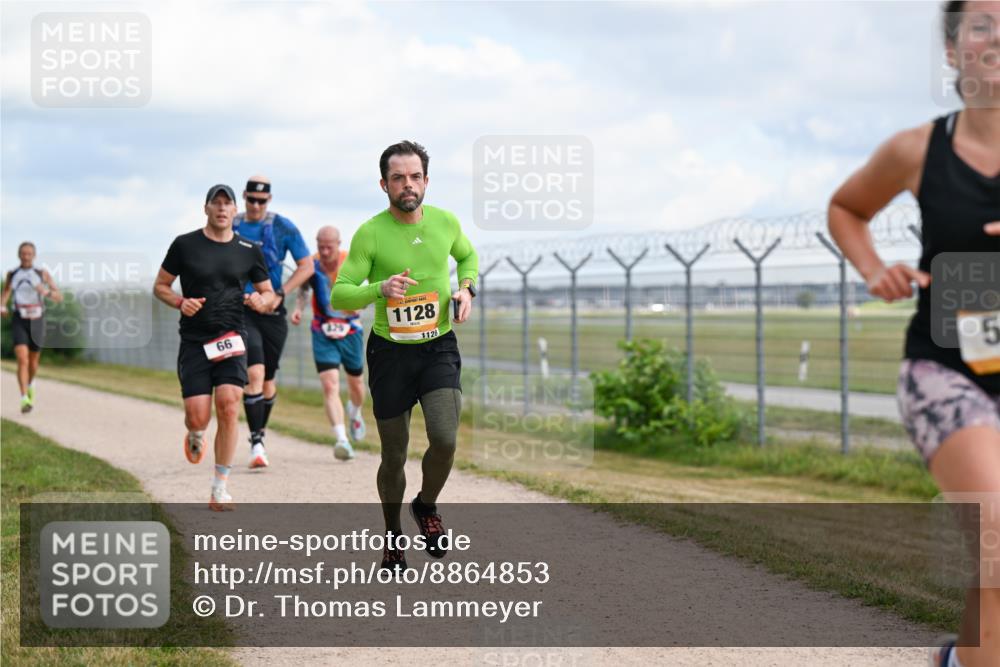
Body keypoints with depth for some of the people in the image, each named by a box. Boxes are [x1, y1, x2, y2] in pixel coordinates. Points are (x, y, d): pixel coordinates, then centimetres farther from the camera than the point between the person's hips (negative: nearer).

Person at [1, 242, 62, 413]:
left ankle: (30, 383, 51)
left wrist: (46, 292, -25)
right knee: (22, 360, -20)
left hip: (37, 323, 1)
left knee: (33, 362, 16)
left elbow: (59, 297, -2)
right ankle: (25, 400, -23)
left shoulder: (43, 273, 1)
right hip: (18, 322, -1)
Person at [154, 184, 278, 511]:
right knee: (198, 416, -10)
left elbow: (270, 296, 16)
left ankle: (220, 489, -7)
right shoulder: (184, 245, 2)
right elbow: (160, 286, 11)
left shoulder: (249, 251, 7)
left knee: (229, 405, -18)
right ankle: (195, 436, 32)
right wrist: (180, 302, -10)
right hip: (194, 341, -1)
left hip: (231, 339, 1)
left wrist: (261, 301, -8)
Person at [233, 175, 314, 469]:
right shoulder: (230, 227, 3)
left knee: (268, 378, 9)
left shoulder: (283, 227, 0)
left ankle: (260, 433, 30)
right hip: (241, 310, -1)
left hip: (273, 312, 1)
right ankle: (256, 444, -16)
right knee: (254, 372, -17)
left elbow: (306, 266, 2)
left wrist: (280, 293, -9)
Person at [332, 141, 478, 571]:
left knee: (444, 439, -19)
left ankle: (427, 507, 11)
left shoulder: (446, 222, -1)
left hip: (439, 347, 1)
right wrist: (381, 289, -30)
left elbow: (468, 255, 21)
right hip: (390, 352, -1)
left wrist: (467, 288, 1)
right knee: (394, 456, 8)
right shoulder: (370, 234, -11)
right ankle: (392, 533, 31)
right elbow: (340, 296, -13)